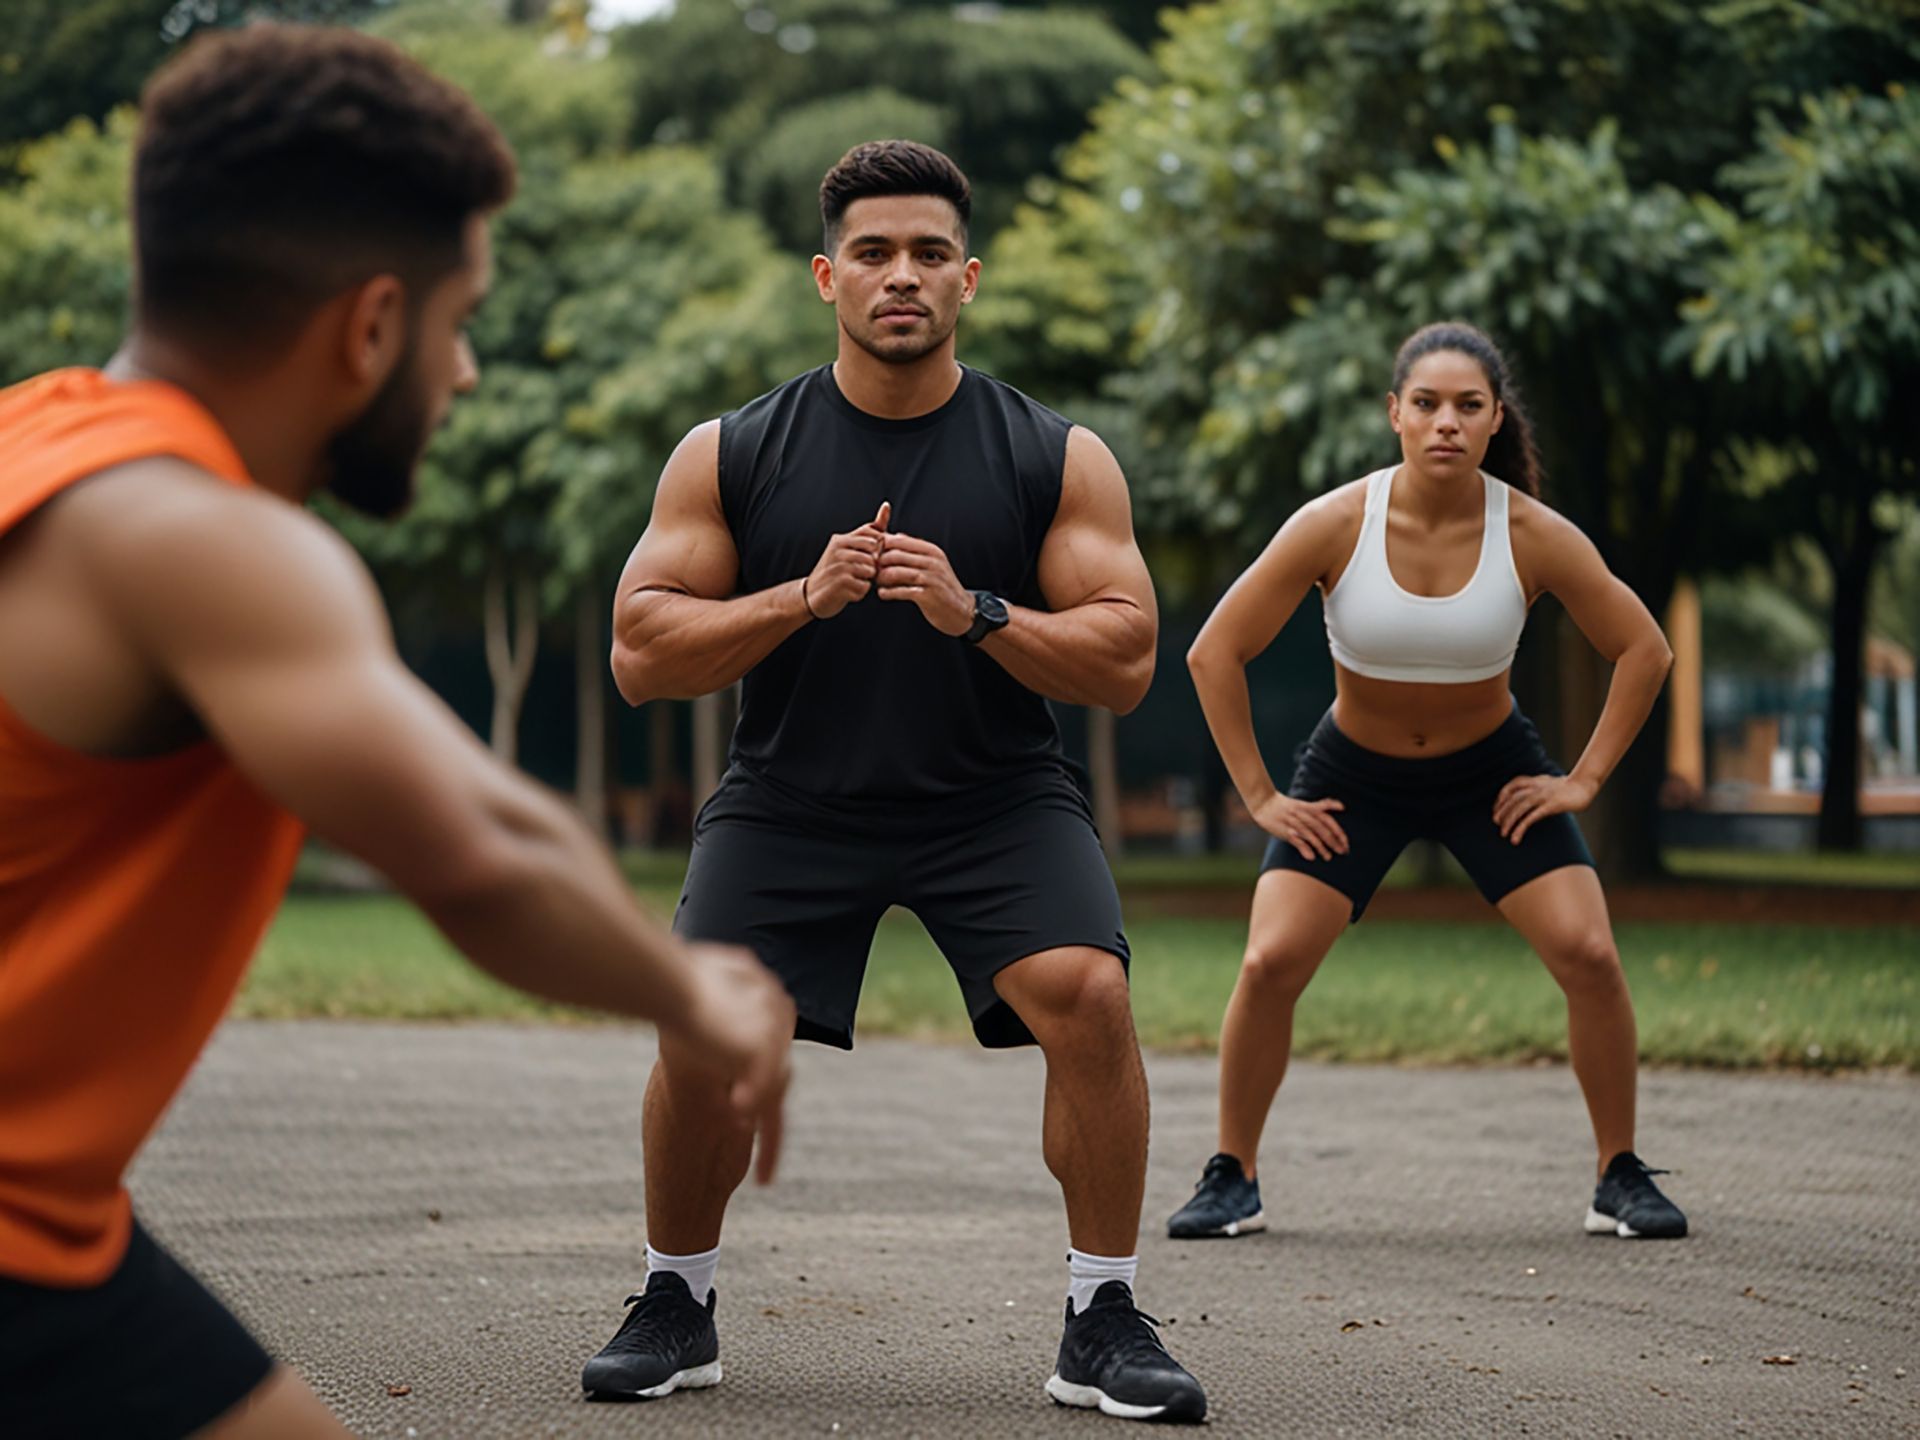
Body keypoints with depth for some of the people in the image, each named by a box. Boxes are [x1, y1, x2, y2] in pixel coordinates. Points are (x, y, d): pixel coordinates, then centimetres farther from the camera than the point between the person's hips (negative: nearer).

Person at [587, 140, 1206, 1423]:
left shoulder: (1060, 458, -3)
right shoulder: (730, 456, -2)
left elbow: (1125, 663, -6)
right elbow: (639, 657, -5)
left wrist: (977, 614, -23)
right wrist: (800, 599, -20)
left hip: (998, 799, 0)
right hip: (792, 797, 1)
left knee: (1089, 997, -22)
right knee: (703, 1029, -16)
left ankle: (1104, 1325, -6)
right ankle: (678, 1308, 11)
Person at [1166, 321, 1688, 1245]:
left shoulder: (1533, 536, -19)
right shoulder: (1335, 525, -22)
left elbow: (1644, 651, -6)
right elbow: (1214, 655, -14)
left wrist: (1584, 781, -9)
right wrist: (1259, 797, -12)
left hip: (1491, 770, 1)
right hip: (1355, 771, 0)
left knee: (1589, 954, -14)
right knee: (1270, 962, -15)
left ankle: (1622, 1178, 5)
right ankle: (1232, 1179, 4)